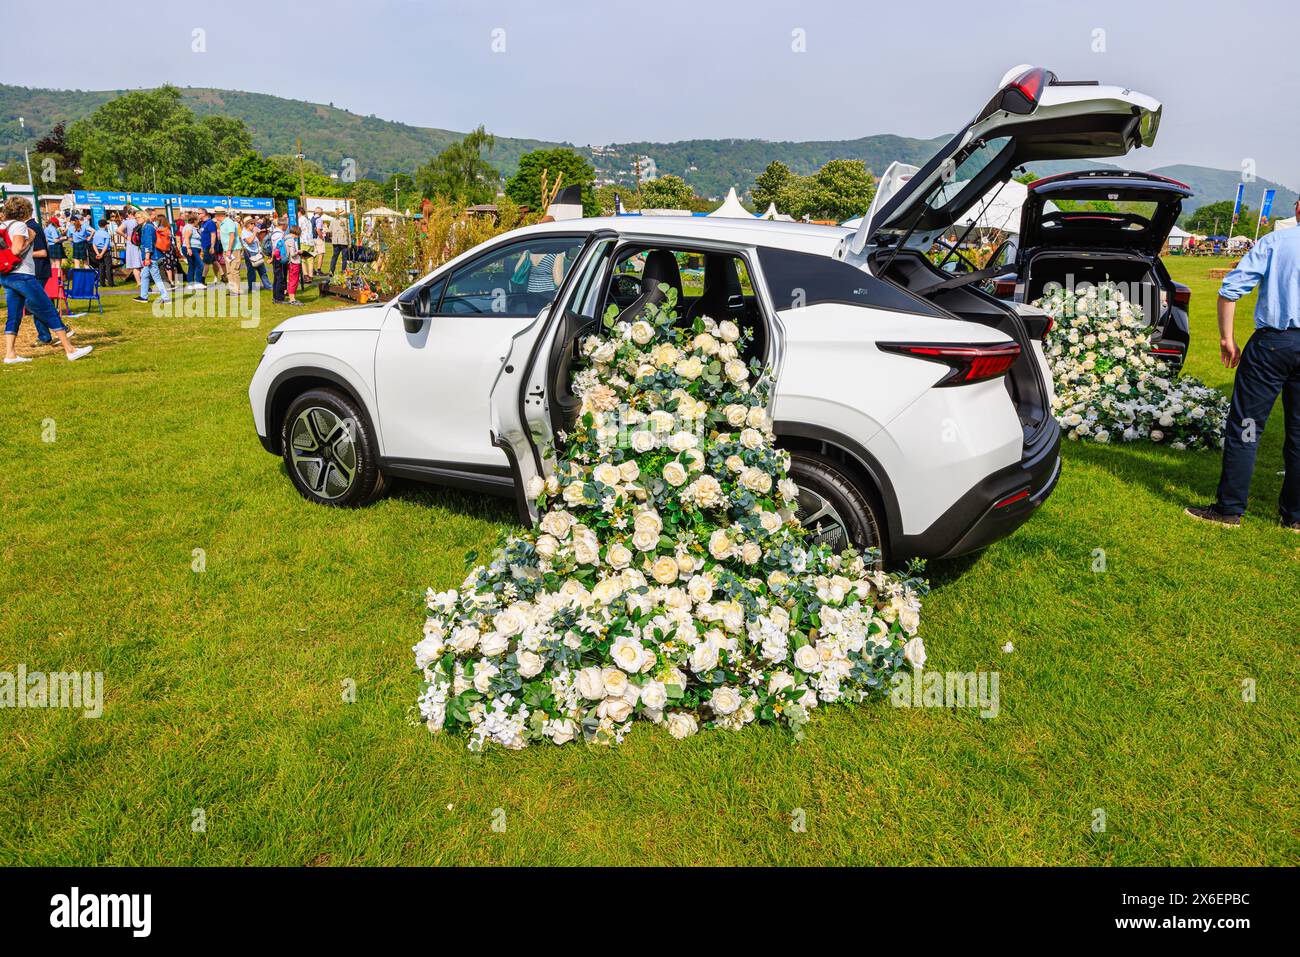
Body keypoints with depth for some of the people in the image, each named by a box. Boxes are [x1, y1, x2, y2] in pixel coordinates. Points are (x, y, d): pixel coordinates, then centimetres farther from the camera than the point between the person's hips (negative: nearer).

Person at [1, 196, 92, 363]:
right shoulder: (19, 225, -9)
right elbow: (16, 250, -20)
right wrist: (29, 240, -5)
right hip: (22, 275, -8)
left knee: (13, 316, 9)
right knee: (50, 312, -3)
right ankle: (70, 350, -3)